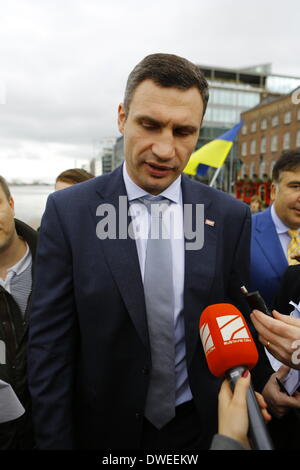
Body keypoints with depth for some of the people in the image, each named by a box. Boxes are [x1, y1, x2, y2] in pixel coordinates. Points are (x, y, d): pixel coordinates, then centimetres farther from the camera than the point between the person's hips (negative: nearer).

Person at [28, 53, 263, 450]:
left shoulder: (231, 217, -11)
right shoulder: (68, 211, -16)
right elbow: (49, 349, -13)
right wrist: (55, 442, -10)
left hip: (198, 426, 2)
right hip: (105, 429, -1)